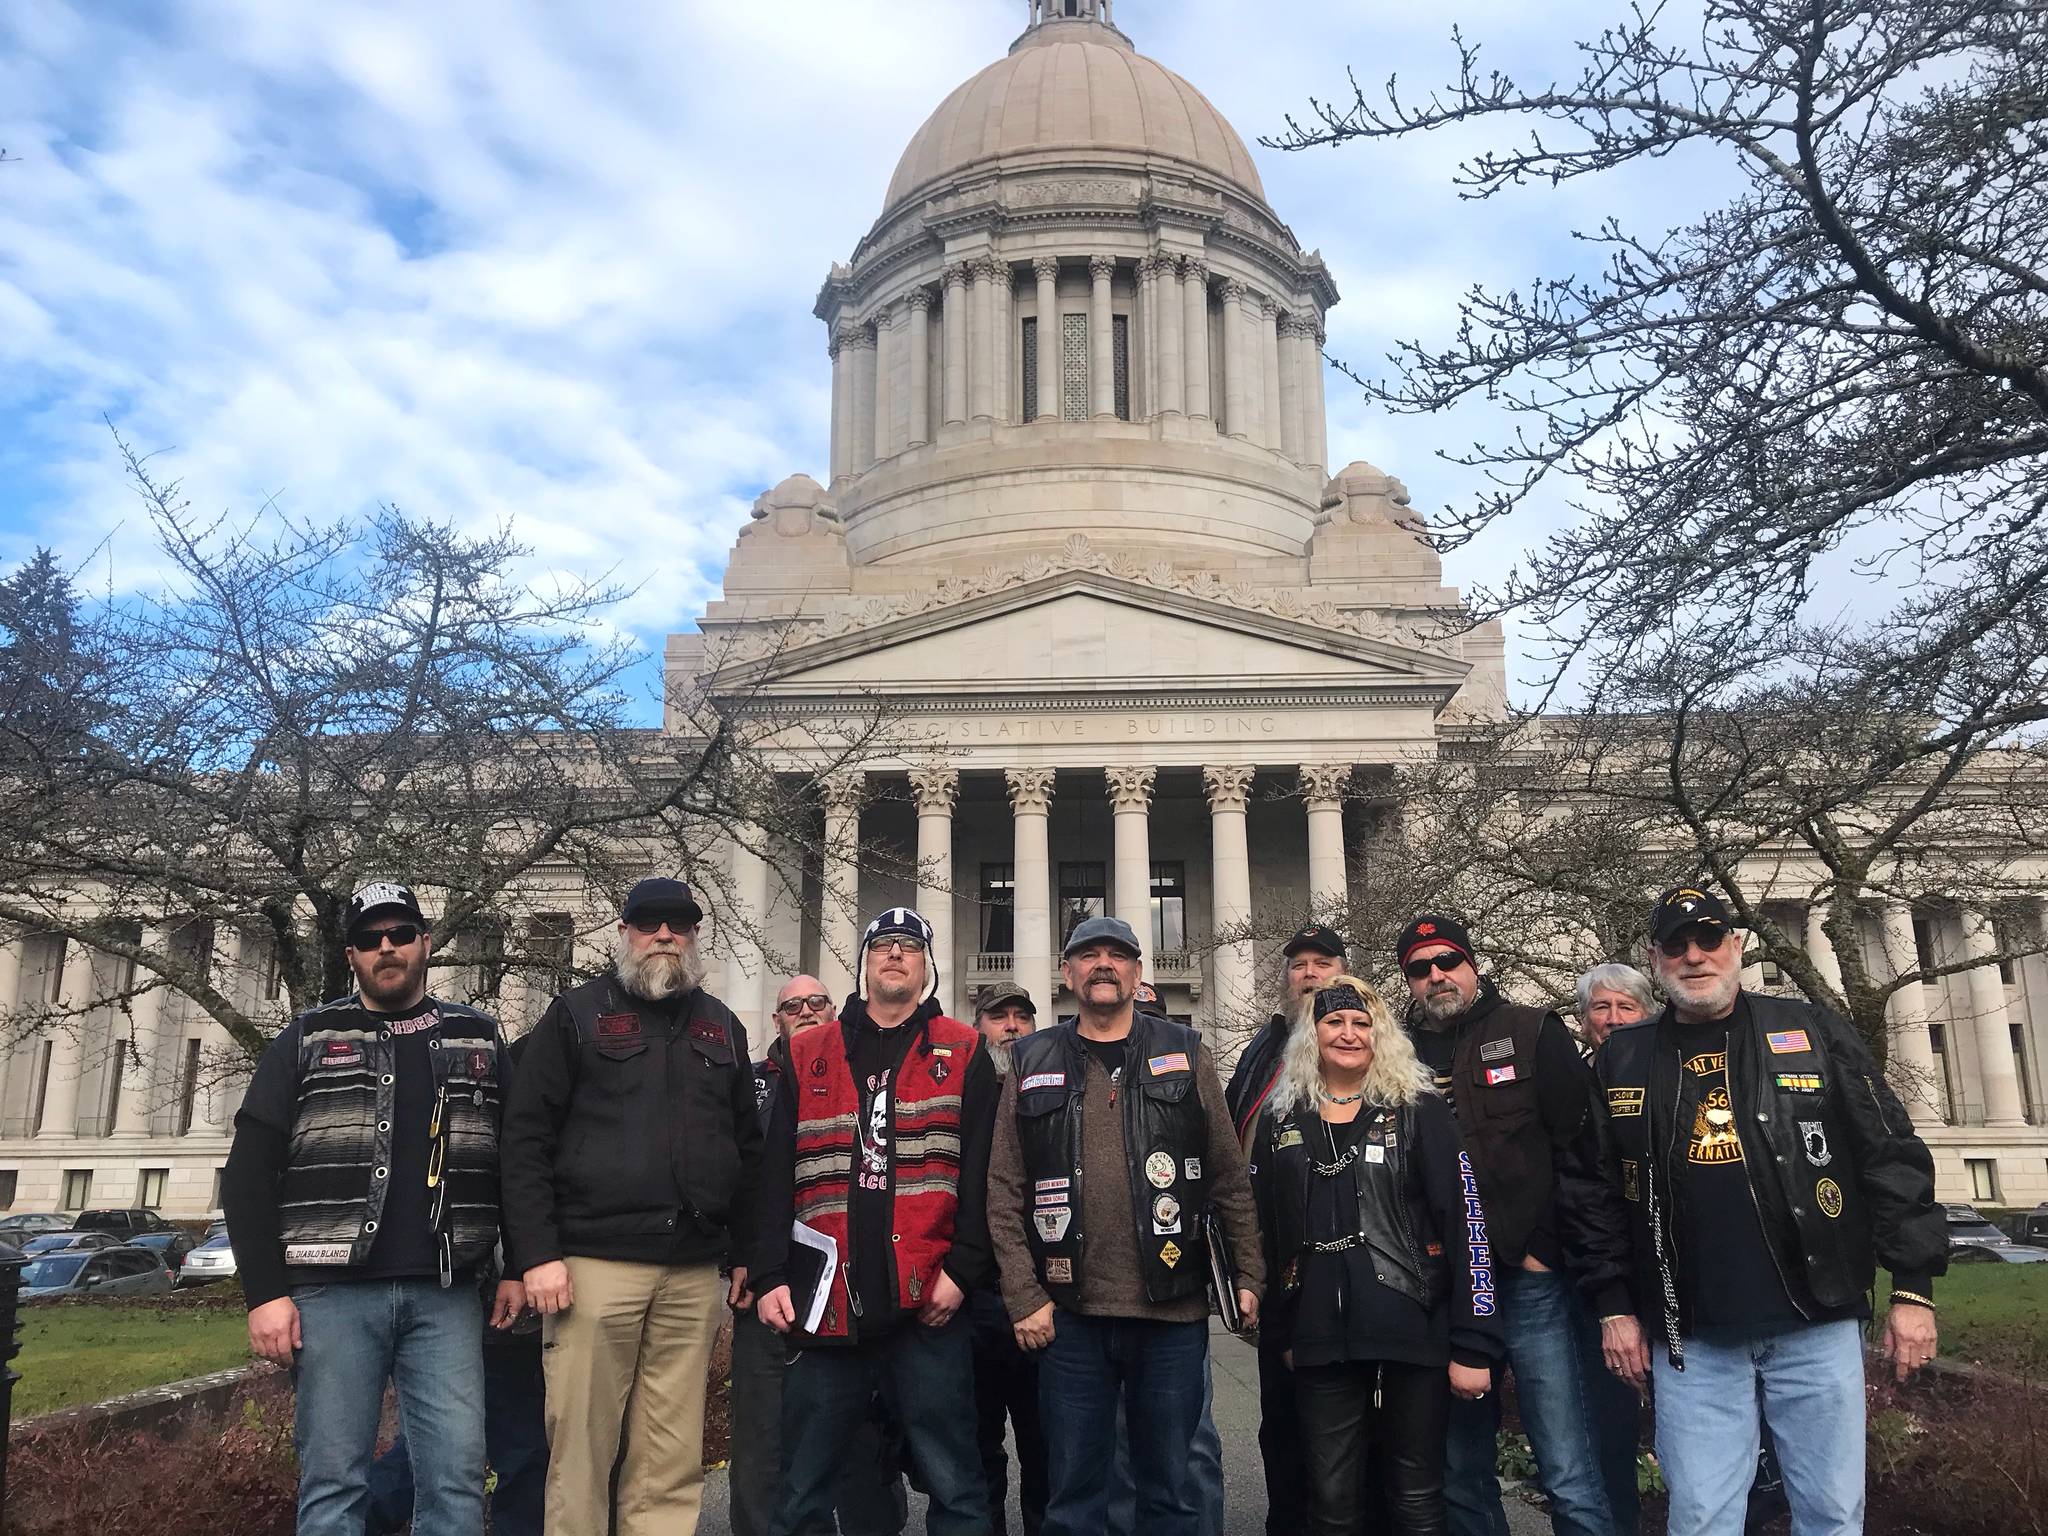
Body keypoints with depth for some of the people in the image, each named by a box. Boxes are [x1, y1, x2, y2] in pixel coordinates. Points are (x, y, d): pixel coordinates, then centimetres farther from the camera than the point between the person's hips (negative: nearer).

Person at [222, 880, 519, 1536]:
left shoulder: (480, 1039, 13)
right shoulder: (309, 1040, 8)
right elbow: (249, 1173, 4)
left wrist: (518, 1268, 6)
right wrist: (265, 1292, -5)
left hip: (446, 1296, 1)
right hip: (333, 1294, -1)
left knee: (456, 1476, -2)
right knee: (333, 1484, 1)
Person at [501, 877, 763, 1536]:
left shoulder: (721, 1026, 17)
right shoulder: (576, 1014, 4)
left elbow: (747, 1147, 19)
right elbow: (526, 1140, -2)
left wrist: (745, 1251, 13)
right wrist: (538, 1254, -10)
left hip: (694, 1274, 4)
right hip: (595, 1264, -3)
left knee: (673, 1458, 6)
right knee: (580, 1446, 1)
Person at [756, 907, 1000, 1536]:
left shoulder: (963, 1053, 7)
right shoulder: (806, 1055, 12)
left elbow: (982, 1174, 1)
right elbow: (777, 1176, 8)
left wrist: (962, 1270, -8)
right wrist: (773, 1276, -1)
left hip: (928, 1303, -2)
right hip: (823, 1303, 2)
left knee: (952, 1484, 5)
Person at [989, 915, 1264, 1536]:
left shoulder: (1185, 1053, 6)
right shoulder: (1032, 1064, 5)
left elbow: (1230, 1175, 6)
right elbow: (1005, 1192, 2)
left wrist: (1249, 1274, 1)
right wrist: (1024, 1296, -5)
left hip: (1174, 1312, 0)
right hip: (1070, 1315, 0)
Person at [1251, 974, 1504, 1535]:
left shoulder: (1419, 1111, -2)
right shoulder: (1280, 1121, 8)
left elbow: (1465, 1223, -6)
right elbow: (1265, 1232, 14)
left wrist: (1473, 1344, -11)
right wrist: (1280, 1331, 12)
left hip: (1413, 1335, -2)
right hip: (1322, 1342, 2)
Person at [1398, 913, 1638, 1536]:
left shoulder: (1533, 1036, -1)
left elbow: (1588, 1164, -6)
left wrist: (1613, 1298, -12)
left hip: (1532, 1281, -3)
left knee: (1571, 1482, -3)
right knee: (1462, 1480, 13)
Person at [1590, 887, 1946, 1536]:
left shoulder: (1810, 1031, 2)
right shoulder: (1623, 1060, 6)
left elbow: (1891, 1156, 1)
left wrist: (1913, 1287, -4)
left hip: (1817, 1326, -1)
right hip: (1692, 1342, 1)